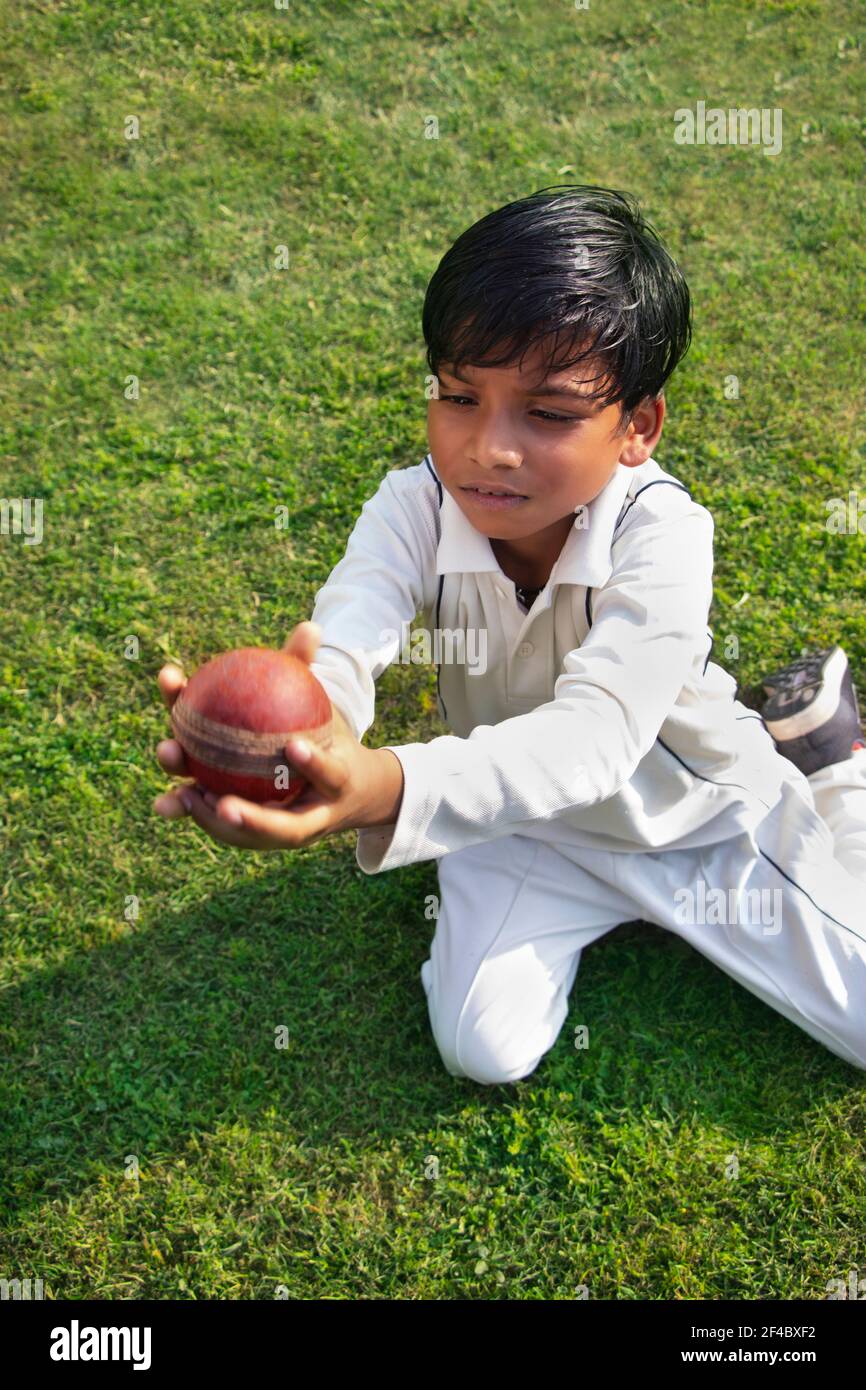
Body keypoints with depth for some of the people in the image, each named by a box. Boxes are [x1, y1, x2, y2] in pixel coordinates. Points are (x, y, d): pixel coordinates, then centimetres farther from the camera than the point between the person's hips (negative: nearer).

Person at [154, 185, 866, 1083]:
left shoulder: (664, 533, -34)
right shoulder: (415, 505, -25)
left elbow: (594, 733, -48)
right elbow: (340, 640, -42)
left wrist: (390, 789, -66)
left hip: (698, 812, -1)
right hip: (516, 813, 2)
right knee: (479, 1049, -9)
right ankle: (583, 908, 20)